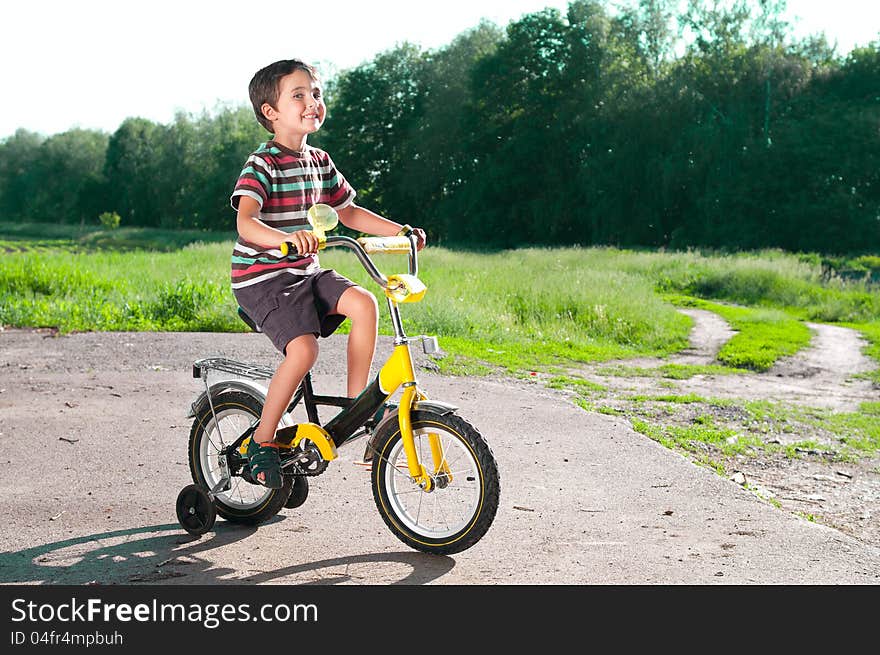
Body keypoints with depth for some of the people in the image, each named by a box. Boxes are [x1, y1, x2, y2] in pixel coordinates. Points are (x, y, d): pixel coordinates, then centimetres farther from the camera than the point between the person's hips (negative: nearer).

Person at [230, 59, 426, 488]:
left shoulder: (320, 163, 10)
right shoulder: (262, 164, -14)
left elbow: (348, 213, 21)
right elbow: (245, 223, -29)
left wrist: (399, 230, 11)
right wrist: (287, 237, -48)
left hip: (306, 273, 7)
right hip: (261, 278, -7)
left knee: (364, 303, -17)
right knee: (303, 348, -26)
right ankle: (262, 440, -8)